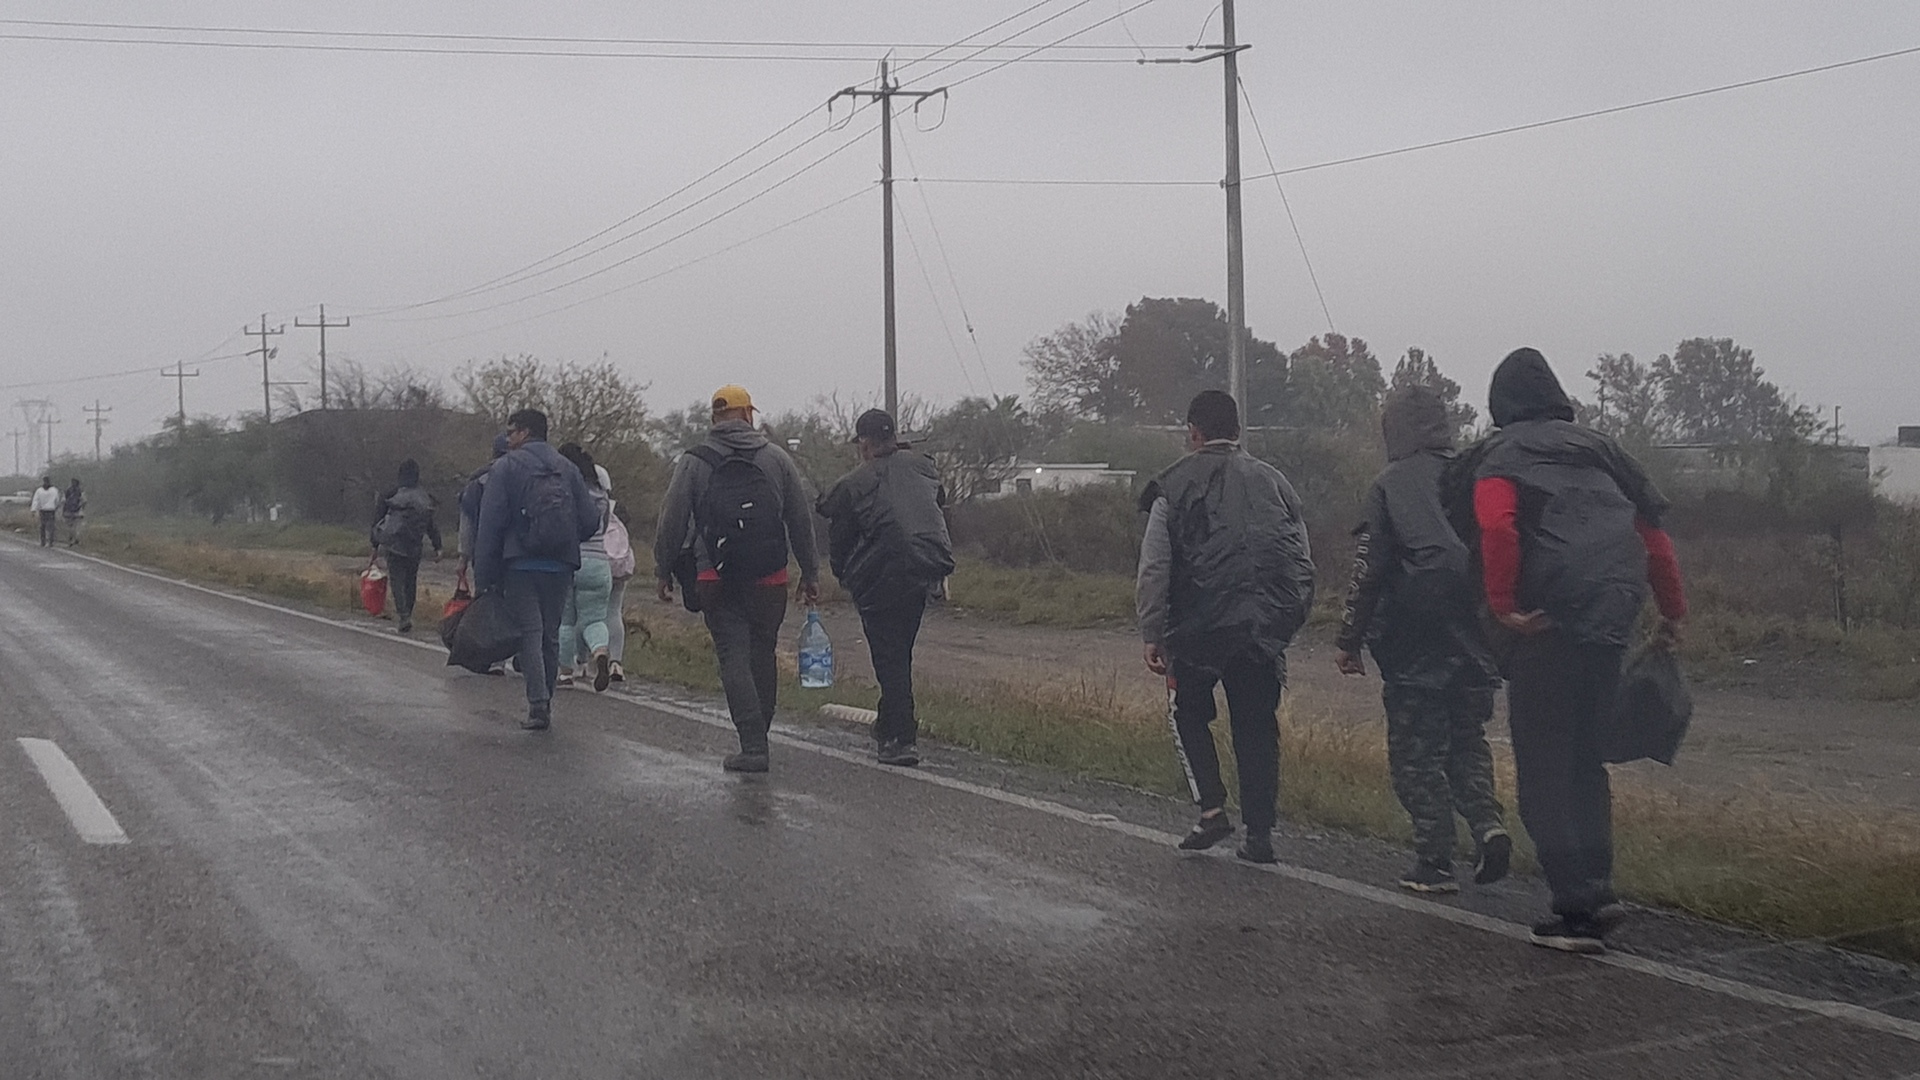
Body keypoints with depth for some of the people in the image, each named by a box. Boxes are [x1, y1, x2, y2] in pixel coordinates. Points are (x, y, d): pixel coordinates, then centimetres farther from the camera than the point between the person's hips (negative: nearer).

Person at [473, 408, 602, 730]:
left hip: (521, 565, -4)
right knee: (551, 636, 12)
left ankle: (538, 704, -17)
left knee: (530, 633, -4)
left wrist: (482, 578, -5)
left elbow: (489, 525, -6)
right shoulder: (568, 469, 10)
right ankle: (545, 702, 16)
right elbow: (591, 521, 5)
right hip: (560, 568, 4)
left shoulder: (505, 468, -2)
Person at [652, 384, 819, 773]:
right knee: (763, 656, 13)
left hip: (717, 581, -2)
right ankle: (758, 736, 20)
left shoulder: (693, 463, 0)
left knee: (733, 657, -2)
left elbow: (672, 522, -1)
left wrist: (663, 571, 9)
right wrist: (810, 573, 14)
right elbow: (801, 521, 8)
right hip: (769, 579, 2)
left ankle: (753, 745, -12)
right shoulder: (776, 458, 6)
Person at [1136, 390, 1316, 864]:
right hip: (1266, 630, 3)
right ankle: (1259, 833, 9)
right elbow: (1304, 566, 12)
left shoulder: (1175, 485, 2)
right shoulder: (1273, 482, 13)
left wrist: (1152, 635, 2)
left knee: (1188, 709, 17)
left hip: (1201, 627, -3)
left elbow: (1153, 569, -2)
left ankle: (1211, 808, 4)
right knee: (1257, 726, 11)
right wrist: (1286, 622, 18)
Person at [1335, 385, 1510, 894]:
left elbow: (1368, 571, -7)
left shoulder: (1389, 487, -6)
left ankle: (1434, 862, 3)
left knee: (1417, 751, 5)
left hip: (1415, 646, -4)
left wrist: (1348, 641, 1)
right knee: (1467, 738, 19)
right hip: (1474, 642, 4)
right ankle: (1487, 823, -3)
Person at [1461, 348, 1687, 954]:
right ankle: (1596, 888, 18)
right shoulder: (1595, 448, 20)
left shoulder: (1499, 455, 3)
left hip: (1550, 622, -6)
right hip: (1613, 618, 6)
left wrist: (1504, 605, -15)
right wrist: (1673, 608, 22)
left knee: (1544, 766, 0)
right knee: (1583, 751, 20)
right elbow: (1651, 526, 17)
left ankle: (1578, 909, -5)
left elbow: (1497, 526, -18)